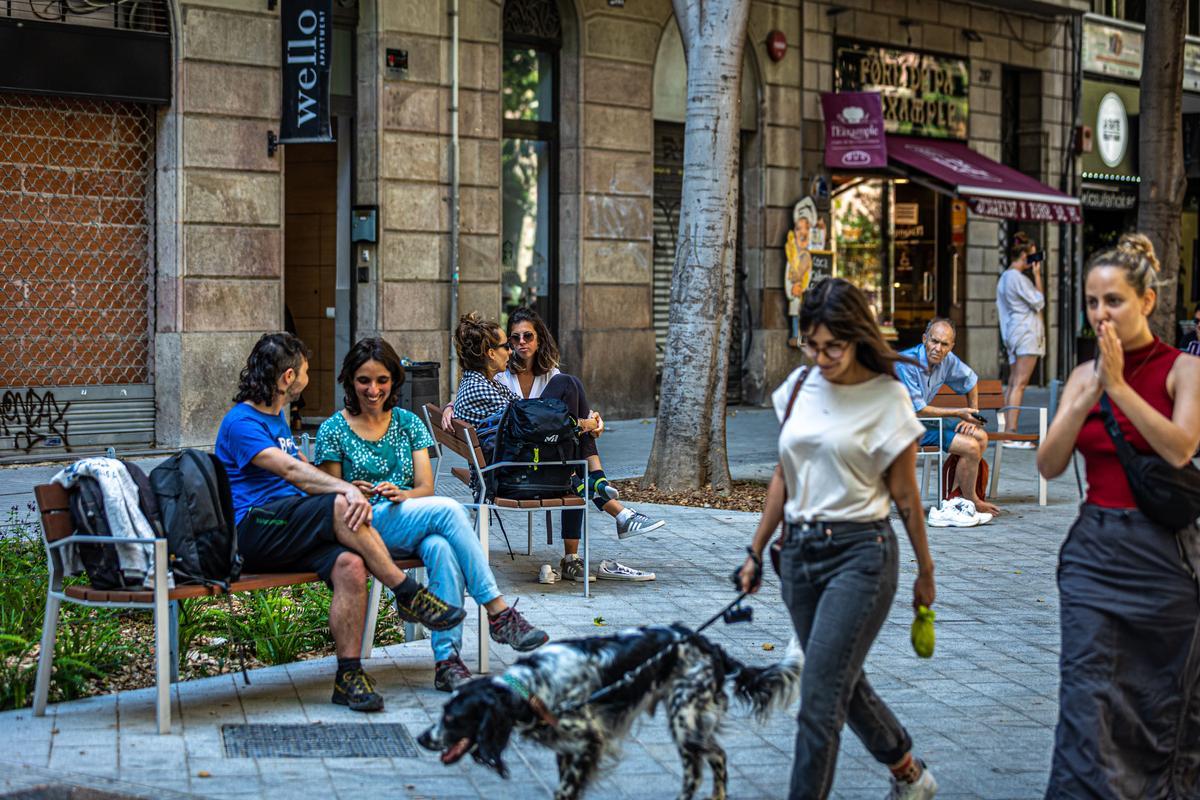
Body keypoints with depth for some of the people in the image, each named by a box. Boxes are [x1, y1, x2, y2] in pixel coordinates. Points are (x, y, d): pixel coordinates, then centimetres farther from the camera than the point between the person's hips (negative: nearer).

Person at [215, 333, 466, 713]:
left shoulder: (277, 419, 26)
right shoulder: (241, 422, -5)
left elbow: (306, 474, 20)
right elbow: (291, 470, -19)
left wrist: (352, 492, 4)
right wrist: (347, 489, -29)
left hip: (289, 532, 8)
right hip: (253, 529, -8)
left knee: (350, 564, -23)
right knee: (340, 506, -30)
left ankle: (349, 674, -22)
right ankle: (408, 594, -19)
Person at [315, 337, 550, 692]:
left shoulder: (408, 423, 14)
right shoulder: (334, 430, 3)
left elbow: (425, 488, 7)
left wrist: (401, 494, -16)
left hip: (413, 525, 4)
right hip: (365, 528, -3)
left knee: (443, 550, -35)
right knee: (449, 509, -30)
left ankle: (446, 659, -39)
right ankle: (498, 612, -30)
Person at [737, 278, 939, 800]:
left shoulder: (885, 398, -8)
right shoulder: (799, 387, 7)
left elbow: (905, 497, -2)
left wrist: (925, 573, 4)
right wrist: (756, 551, 15)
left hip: (859, 553, -6)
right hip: (800, 551, 6)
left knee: (819, 701, -11)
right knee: (844, 685, 17)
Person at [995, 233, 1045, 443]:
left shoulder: (1004, 277, 17)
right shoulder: (1017, 277, -13)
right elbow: (1038, 301, -10)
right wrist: (1037, 275, -5)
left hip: (1012, 333, 10)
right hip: (1026, 332, -10)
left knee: (1013, 384, 8)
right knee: (1020, 383, -13)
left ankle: (1006, 431, 6)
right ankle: (1011, 434, -17)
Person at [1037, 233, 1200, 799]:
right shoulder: (1084, 375, 7)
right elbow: (1049, 464, -2)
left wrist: (1118, 386, -21)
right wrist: (1088, 397, -13)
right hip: (1094, 549, 3)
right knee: (1087, 694, -6)